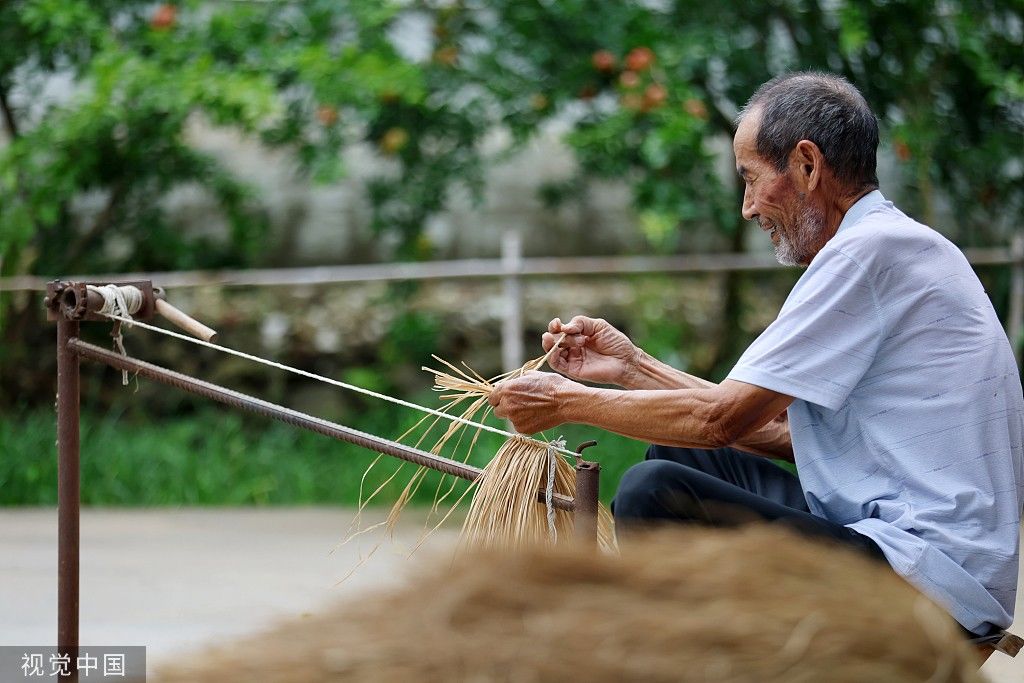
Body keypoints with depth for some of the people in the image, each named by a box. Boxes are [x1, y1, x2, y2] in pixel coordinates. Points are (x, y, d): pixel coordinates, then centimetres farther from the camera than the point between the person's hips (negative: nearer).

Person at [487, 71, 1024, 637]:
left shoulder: (869, 251, -13)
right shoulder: (896, 246, 18)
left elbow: (721, 420, -14)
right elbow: (784, 431, 17)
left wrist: (567, 401, -1)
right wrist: (631, 368, 18)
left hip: (929, 580, -11)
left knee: (655, 491, -18)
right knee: (677, 455, 17)